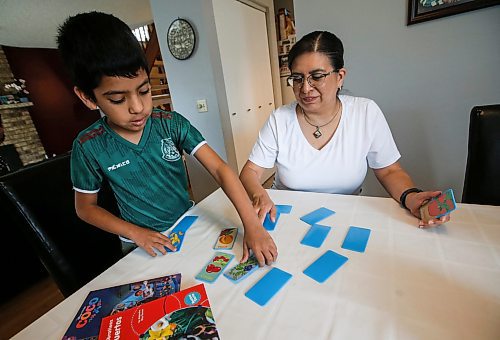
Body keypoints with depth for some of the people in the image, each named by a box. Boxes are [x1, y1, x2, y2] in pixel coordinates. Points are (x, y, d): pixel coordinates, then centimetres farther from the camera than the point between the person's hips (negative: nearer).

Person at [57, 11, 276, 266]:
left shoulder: (172, 124, -14)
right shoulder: (88, 146, -14)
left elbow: (220, 169, -20)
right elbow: (85, 207, 0)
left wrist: (252, 225, -28)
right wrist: (135, 232, -13)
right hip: (143, 244, 1)